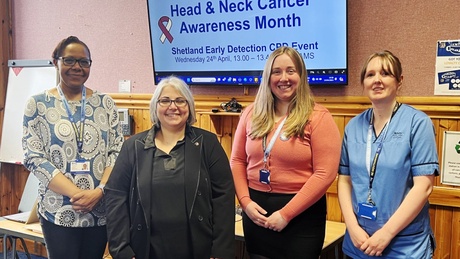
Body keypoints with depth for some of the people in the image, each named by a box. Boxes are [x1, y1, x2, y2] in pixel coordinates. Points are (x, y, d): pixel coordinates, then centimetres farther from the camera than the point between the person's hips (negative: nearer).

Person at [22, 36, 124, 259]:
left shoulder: (105, 104, 4)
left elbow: (117, 152, 2)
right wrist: (76, 193, -16)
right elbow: (33, 157, -7)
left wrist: (99, 191, -13)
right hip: (58, 210, -2)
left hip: (101, 209, 2)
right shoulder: (38, 104, -1)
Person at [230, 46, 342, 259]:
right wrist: (245, 201, -7)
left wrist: (286, 214, -15)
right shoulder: (252, 113, 5)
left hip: (301, 214, -4)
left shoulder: (318, 117, -8)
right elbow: (237, 161, 8)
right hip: (256, 209, 4)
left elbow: (325, 173, -14)